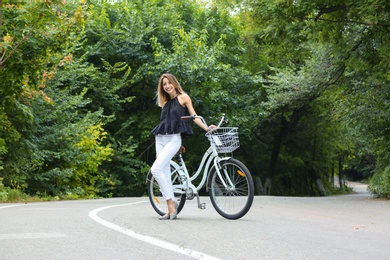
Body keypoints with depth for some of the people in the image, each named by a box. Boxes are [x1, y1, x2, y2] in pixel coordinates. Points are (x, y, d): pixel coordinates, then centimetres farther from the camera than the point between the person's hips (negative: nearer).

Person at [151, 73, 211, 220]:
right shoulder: (164, 102, 19)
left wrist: (206, 128, -12)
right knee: (165, 175, 2)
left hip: (174, 138, -6)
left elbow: (193, 116, 3)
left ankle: (172, 207, -18)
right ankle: (171, 210, 4)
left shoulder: (183, 97, 4)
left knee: (156, 169, -21)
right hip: (160, 139, 6)